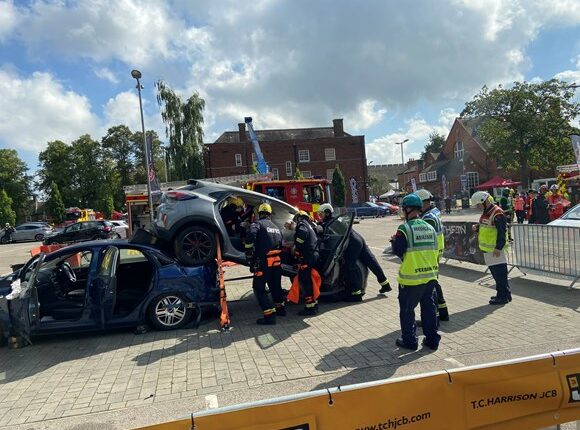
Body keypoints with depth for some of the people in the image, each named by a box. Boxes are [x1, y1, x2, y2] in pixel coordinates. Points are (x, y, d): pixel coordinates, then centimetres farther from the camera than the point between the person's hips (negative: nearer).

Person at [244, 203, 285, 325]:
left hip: (264, 262, -7)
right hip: (276, 262, 7)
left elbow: (250, 236, -24)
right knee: (275, 286, 24)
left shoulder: (258, 224, -4)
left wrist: (249, 255, -17)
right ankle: (281, 308, 36)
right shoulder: (276, 227, 20)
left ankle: (270, 315, -7)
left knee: (259, 288, 0)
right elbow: (281, 245, 21)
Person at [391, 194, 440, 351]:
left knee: (407, 309, 8)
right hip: (431, 275, 6)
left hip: (411, 278, -6)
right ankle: (432, 339, 22)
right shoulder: (430, 228, 7)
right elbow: (436, 251, 12)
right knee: (429, 308, 16)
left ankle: (409, 340, 14)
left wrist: (394, 241, 4)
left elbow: (398, 251, -14)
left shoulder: (404, 229, -13)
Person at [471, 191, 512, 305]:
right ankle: (504, 294, 27)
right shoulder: (486, 212, 14)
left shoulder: (497, 213, -17)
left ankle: (503, 296, 5)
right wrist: (477, 227, 5)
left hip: (496, 249, -10)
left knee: (500, 274, -3)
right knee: (495, 272, 17)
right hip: (488, 248, 10)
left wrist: (498, 248, -23)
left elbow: (502, 232, -20)